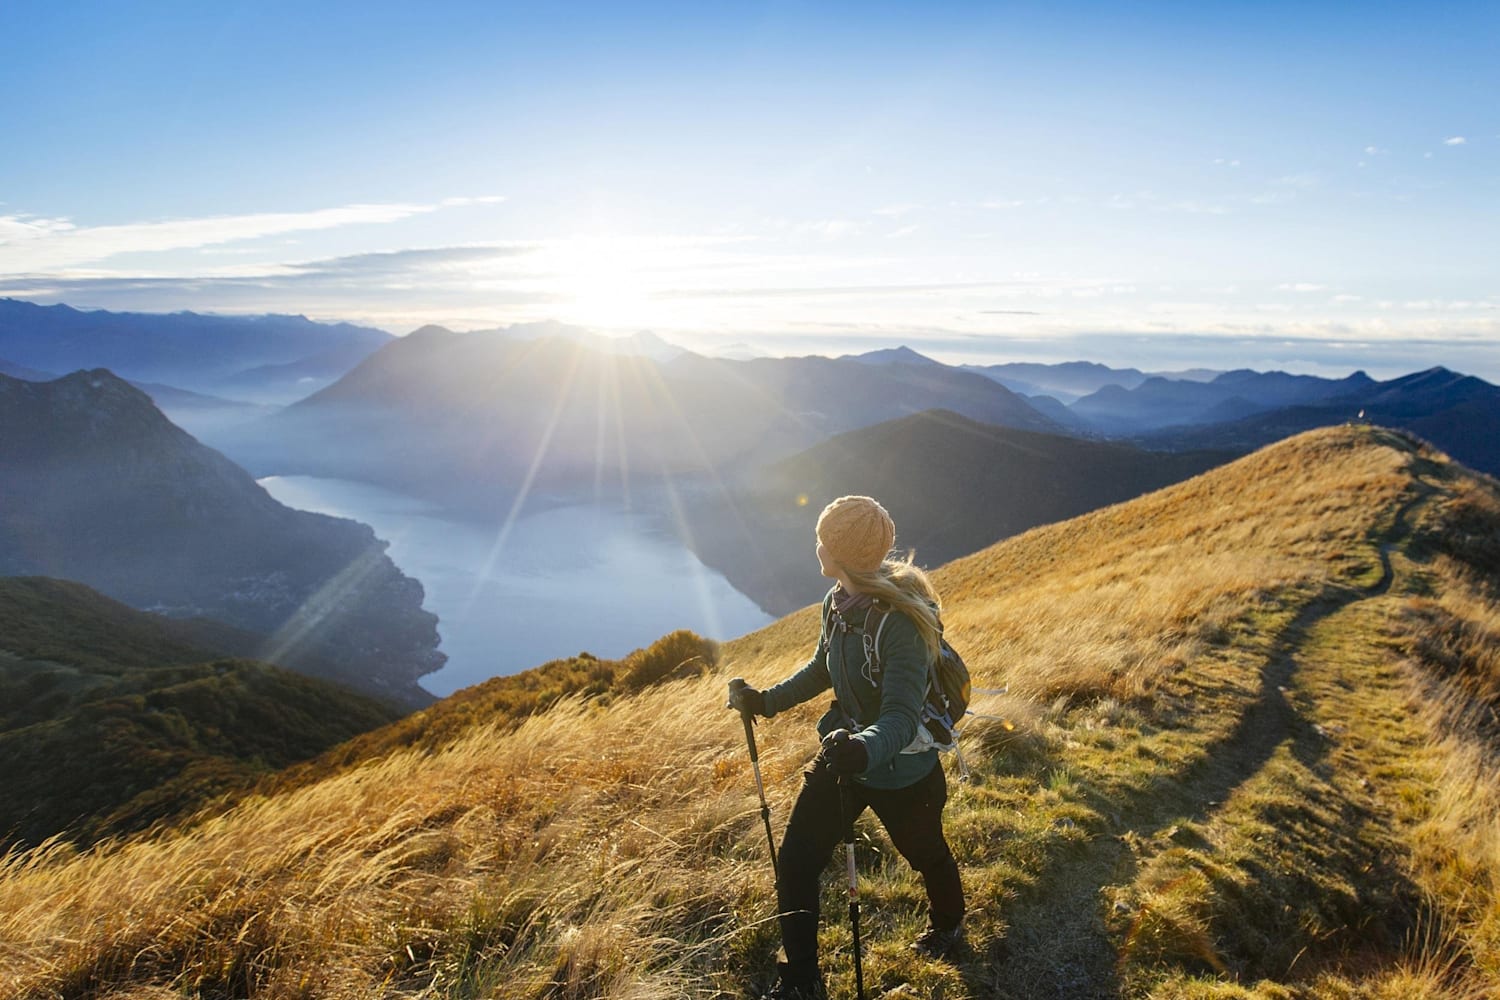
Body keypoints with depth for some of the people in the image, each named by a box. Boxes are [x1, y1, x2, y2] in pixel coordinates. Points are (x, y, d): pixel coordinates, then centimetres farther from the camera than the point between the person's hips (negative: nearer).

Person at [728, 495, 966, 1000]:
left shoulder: (900, 621, -32)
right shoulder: (836, 603, -9)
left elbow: (902, 716, -36)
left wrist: (865, 750, -55)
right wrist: (767, 700, 4)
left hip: (901, 772, -6)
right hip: (842, 756, 6)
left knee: (925, 853, 24)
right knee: (795, 862, 3)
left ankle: (947, 924, 57)